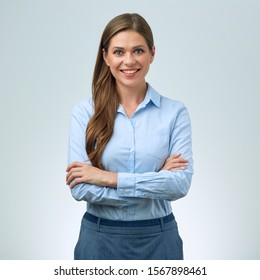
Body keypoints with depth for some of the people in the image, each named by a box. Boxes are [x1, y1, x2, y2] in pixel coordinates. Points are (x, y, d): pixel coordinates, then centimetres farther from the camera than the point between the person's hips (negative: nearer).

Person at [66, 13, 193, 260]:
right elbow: (80, 188, -14)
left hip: (158, 239, 1)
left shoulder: (175, 112, -5)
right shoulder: (84, 112, -7)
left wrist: (110, 178, -19)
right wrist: (156, 181, -16)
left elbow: (181, 183, -15)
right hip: (100, 239, -1)